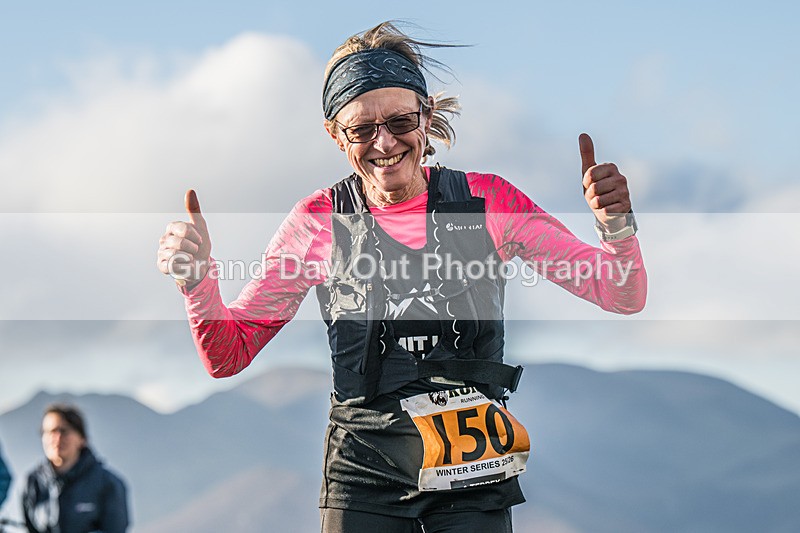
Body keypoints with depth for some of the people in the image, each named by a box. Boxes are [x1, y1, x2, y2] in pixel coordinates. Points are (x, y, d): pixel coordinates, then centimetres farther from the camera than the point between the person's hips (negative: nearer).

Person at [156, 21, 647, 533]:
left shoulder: (489, 201, 0)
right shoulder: (319, 222, 1)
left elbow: (621, 295, 0)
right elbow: (227, 355, 4)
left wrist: (616, 223, -21)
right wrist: (197, 279, -16)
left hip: (473, 474, 0)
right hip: (365, 472, 0)